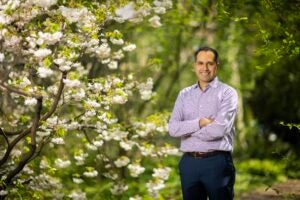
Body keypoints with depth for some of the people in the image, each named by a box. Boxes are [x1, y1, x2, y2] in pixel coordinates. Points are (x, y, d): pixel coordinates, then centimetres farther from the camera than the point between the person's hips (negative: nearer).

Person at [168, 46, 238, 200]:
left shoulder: (227, 93, -1)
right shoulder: (184, 94, 12)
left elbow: (219, 129, -15)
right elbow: (172, 128, 0)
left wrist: (188, 130, -4)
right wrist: (199, 123, -13)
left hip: (217, 162, -4)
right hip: (189, 163, 4)